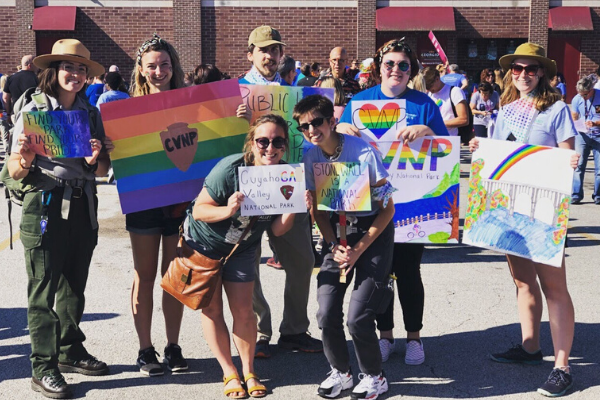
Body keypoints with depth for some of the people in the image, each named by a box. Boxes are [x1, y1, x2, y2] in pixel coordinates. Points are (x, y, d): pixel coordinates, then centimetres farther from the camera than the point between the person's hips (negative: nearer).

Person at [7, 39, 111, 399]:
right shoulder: (33, 111, -3)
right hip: (44, 207, -4)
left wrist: (96, 158, -11)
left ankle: (71, 351, 28)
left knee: (75, 286, 14)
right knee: (44, 289, -1)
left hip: (83, 207, 5)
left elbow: (102, 171, 10)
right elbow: (16, 172, -4)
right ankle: (43, 367, 6)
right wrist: (24, 158, -25)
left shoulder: (91, 114, 10)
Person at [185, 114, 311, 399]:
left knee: (243, 310, 1)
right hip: (204, 243, -3)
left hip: (241, 247, 3)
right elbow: (199, 209, -25)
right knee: (212, 308, 2)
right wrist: (228, 210, -43)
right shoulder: (230, 168, -31)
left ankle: (249, 372, 18)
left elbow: (278, 229, -13)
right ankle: (229, 374, 16)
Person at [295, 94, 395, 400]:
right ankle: (340, 372, 20)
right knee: (326, 312, -6)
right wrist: (335, 246, -10)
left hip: (373, 230, -4)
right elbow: (318, 211, 6)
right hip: (338, 229, 4)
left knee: (357, 316, -12)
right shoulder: (311, 158, -5)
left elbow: (388, 209, -12)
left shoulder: (363, 152, -18)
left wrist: (359, 249, -15)